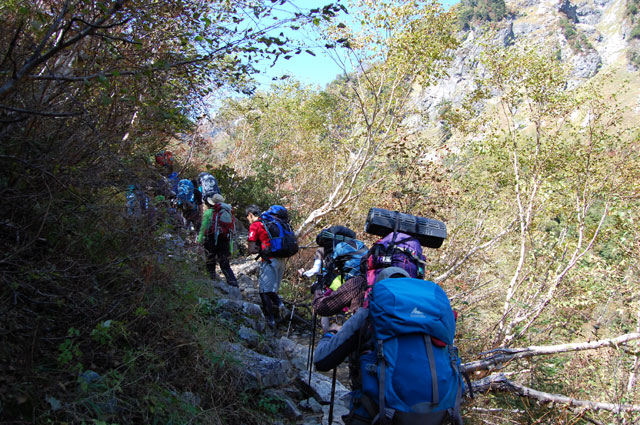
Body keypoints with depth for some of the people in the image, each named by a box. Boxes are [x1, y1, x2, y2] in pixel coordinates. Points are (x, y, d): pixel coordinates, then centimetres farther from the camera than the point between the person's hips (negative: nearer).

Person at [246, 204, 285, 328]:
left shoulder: (254, 226, -3)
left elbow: (251, 249, -9)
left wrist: (258, 250, 10)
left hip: (269, 261, -7)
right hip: (281, 260, 7)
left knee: (264, 291, 1)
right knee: (273, 289, 21)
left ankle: (270, 319, 3)